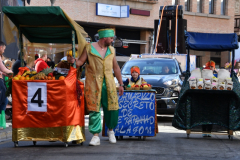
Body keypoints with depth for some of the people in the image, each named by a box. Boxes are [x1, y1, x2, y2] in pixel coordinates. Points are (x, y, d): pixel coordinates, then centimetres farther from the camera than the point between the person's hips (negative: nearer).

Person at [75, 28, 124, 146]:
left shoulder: (111, 50, 16)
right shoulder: (89, 48, 3)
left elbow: (116, 67, 20)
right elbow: (80, 61, 2)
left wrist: (121, 84, 18)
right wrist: (74, 61, -22)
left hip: (108, 83, 3)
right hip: (93, 83, -3)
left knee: (112, 108, -3)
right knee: (94, 110, -6)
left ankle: (110, 130, 22)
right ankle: (96, 136, -3)